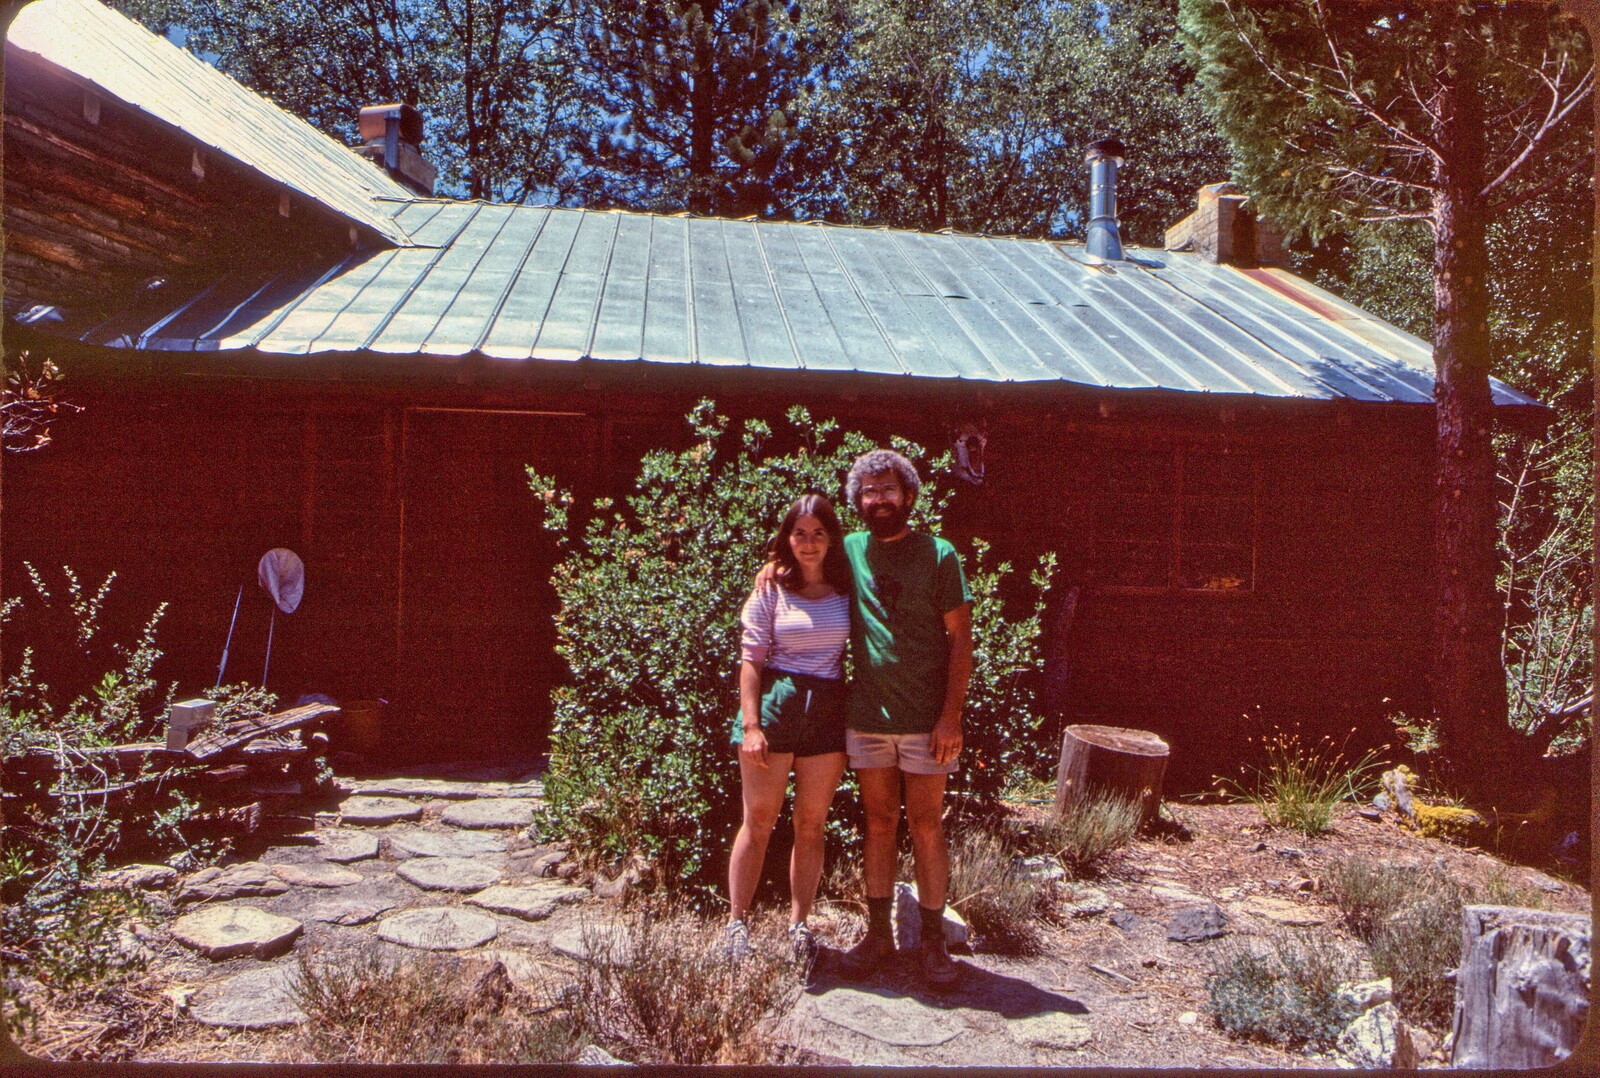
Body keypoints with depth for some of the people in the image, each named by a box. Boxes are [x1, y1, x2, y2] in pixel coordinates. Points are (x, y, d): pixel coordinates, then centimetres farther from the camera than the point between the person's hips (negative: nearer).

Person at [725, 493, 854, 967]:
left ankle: (798, 924, 19)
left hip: (828, 709, 3)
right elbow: (751, 658, -4)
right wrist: (751, 723, -11)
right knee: (759, 820, 3)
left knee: (811, 823, 8)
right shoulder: (772, 586, -1)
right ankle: (736, 923, 13)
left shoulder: (846, 588, 5)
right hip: (774, 702, -2)